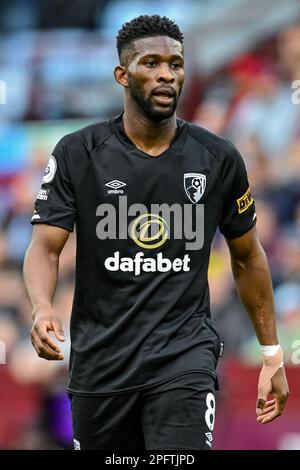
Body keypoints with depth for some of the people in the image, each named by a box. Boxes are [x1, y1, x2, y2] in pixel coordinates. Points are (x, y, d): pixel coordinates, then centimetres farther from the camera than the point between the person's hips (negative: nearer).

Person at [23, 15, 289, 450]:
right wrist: (42, 308, -29)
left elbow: (247, 256, 14)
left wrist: (272, 354, 14)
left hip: (184, 353, -1)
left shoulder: (219, 158, 2)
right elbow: (45, 247, -7)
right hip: (101, 358, 1)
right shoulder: (78, 154, -2)